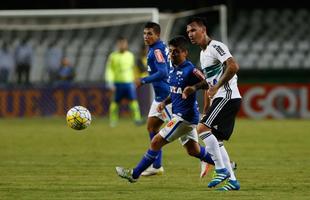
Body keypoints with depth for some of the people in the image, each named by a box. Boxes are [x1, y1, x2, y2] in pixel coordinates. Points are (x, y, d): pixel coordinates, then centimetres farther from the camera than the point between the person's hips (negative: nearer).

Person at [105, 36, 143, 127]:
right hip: (118, 83, -2)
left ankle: (137, 119, -18)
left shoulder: (130, 55, 10)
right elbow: (109, 70, -2)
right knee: (115, 102, 3)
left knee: (133, 100, -12)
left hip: (129, 82, 2)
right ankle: (113, 122, 15)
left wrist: (133, 80, 22)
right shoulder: (113, 56, -1)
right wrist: (110, 83, -10)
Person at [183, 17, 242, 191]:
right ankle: (233, 181, 13)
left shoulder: (216, 47, -11)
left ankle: (222, 170, -15)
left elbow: (234, 66, -25)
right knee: (216, 141, 10)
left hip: (228, 97, -10)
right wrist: (194, 88, 15)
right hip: (219, 98, 10)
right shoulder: (204, 53, 20)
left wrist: (217, 87, -22)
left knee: (203, 129, -20)